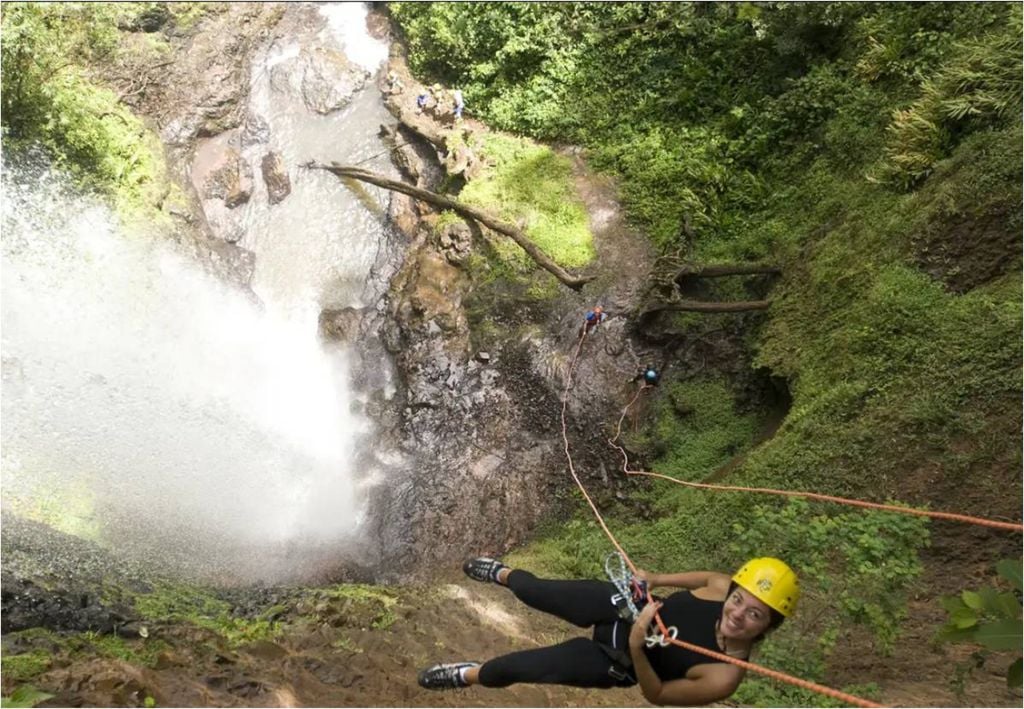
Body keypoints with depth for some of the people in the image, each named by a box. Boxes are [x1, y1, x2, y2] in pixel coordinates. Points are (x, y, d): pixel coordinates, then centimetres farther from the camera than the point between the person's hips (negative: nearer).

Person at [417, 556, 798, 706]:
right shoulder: (723, 586, -25)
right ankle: (504, 574, 57)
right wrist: (654, 580, -9)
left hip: (617, 664, -2)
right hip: (627, 604, 3)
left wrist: (635, 647, -39)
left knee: (524, 666, 3)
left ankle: (473, 675, 39)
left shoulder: (725, 676, -33)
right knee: (538, 593, 19)